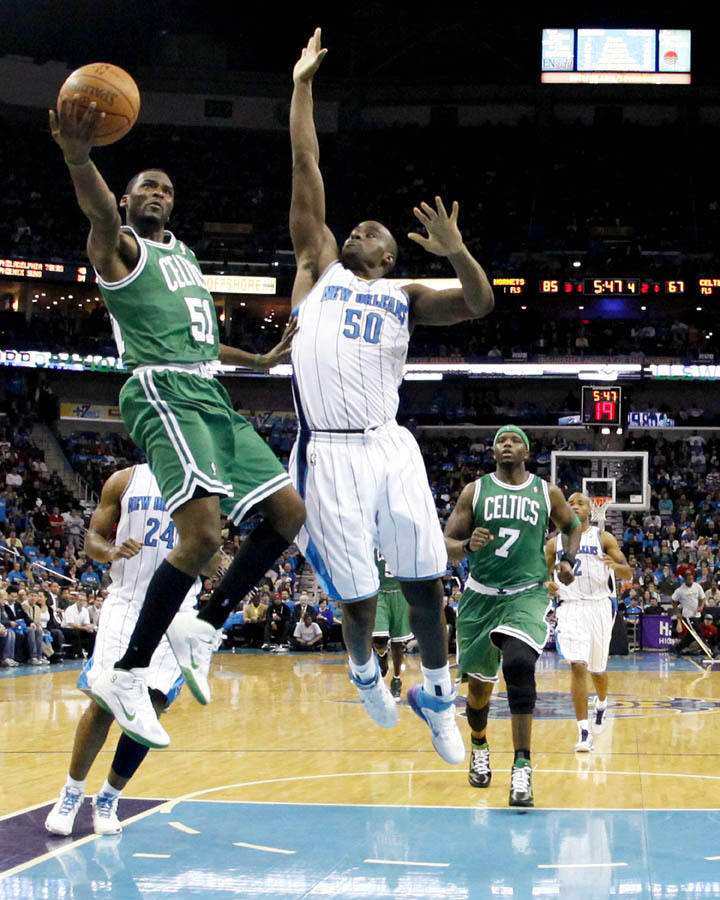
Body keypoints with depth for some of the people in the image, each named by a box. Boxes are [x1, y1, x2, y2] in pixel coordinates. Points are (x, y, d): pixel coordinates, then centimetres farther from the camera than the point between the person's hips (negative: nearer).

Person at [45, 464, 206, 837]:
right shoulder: (124, 480, 5)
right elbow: (93, 537, 6)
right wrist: (111, 551, -16)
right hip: (126, 601, -1)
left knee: (151, 706, -6)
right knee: (104, 701, -8)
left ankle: (109, 798, 11)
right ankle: (72, 792, 11)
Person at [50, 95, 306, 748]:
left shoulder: (183, 254, 27)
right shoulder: (120, 248, 1)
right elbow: (101, 212, -25)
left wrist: (261, 361, 37)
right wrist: (78, 160, -46)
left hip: (212, 398, 9)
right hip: (164, 394, -9)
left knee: (290, 513, 4)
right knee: (202, 535, -23)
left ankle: (202, 629, 11)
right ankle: (128, 675, -18)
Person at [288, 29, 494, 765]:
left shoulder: (405, 299, 17)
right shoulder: (319, 269, 14)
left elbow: (479, 305, 1)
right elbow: (306, 170, 11)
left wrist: (457, 253, -17)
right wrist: (302, 86, 10)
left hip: (390, 447, 2)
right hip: (329, 454, -2)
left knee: (424, 580, 1)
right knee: (356, 592, 3)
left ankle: (436, 695, 21)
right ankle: (363, 670, 35)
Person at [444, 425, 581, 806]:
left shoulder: (547, 492, 5)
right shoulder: (475, 491, 3)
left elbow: (572, 525, 24)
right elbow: (448, 543, 1)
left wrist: (568, 559, 5)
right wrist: (467, 546, -21)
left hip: (527, 593, -2)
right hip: (480, 595, 2)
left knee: (519, 665, -28)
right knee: (479, 684, 11)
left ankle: (522, 765, -24)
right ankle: (479, 747, 43)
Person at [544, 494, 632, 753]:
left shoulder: (603, 538, 3)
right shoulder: (555, 542, 9)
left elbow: (628, 574, 0)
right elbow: (544, 574, 18)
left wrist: (615, 565, -24)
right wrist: (547, 585, -6)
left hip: (599, 606, 0)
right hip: (570, 607, 0)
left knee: (597, 669, 13)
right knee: (578, 666, -15)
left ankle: (601, 702, 48)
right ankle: (583, 732, -16)